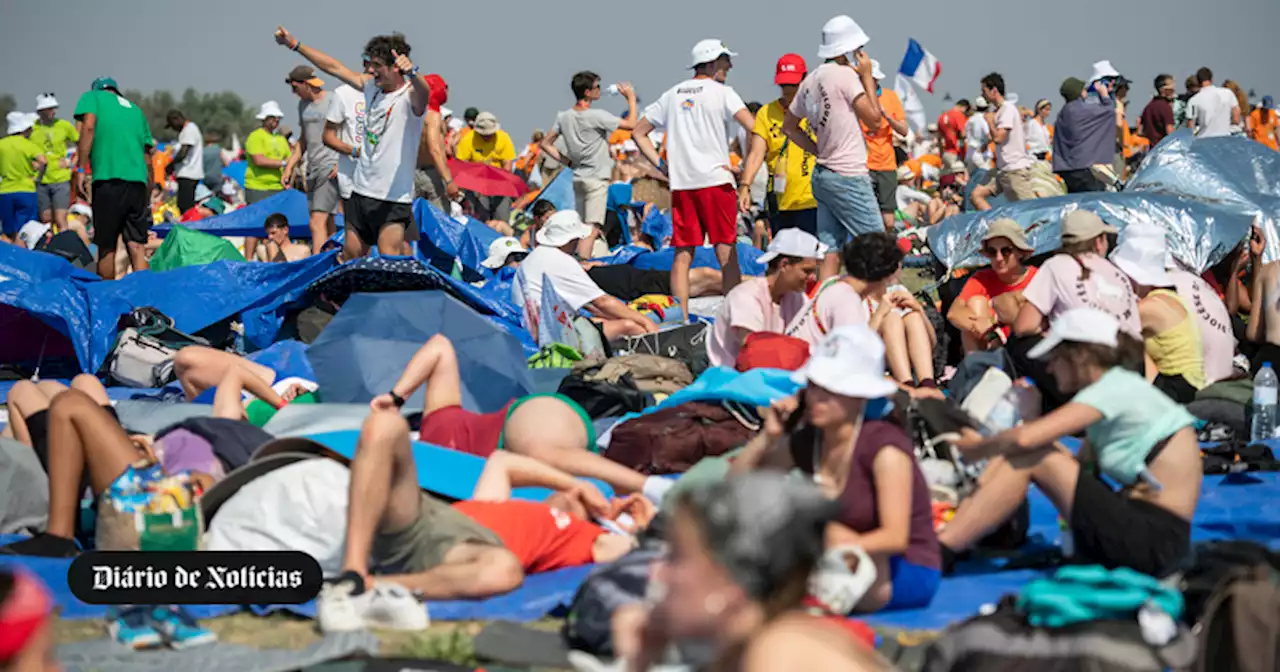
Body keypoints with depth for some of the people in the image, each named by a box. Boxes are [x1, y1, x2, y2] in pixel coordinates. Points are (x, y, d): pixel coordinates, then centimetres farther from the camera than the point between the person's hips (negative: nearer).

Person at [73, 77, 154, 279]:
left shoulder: (92, 97, 13)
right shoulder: (135, 109, 26)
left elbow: (88, 127, -7)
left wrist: (81, 169, -9)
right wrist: (147, 200, 29)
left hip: (108, 179, -4)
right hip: (138, 181, 4)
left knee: (106, 247, 4)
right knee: (137, 247, -1)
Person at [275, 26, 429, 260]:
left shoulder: (410, 96, -15)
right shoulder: (371, 86, 8)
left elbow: (423, 92, -39)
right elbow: (334, 67, 18)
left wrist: (412, 73, -62)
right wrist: (295, 44, 20)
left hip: (393, 198, -8)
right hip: (361, 190, 8)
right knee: (350, 256, 16)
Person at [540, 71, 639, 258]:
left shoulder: (564, 117, 6)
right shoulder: (597, 116, -15)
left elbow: (545, 144, 10)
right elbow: (631, 124, -11)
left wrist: (568, 162, 10)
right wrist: (631, 98, 1)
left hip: (578, 178, 8)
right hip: (596, 179, -8)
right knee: (592, 229, -13)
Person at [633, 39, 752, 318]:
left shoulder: (672, 95, 15)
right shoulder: (721, 92, -2)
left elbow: (638, 132, 18)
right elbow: (753, 128, -15)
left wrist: (660, 164, 13)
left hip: (680, 183, 5)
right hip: (715, 180, -5)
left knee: (682, 253, 5)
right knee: (727, 252, -2)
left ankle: (681, 318, 2)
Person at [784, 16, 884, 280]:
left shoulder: (811, 80, 13)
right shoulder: (845, 74, -12)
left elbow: (789, 126, 22)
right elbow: (874, 120, -11)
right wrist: (867, 77, -4)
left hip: (822, 175, 8)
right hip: (849, 177, -8)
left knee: (830, 253, 6)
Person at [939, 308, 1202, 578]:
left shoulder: (1116, 389, -13)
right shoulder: (1120, 388, 17)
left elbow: (1026, 439, -23)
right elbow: (1082, 466, 10)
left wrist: (979, 448, -3)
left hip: (1156, 542, -9)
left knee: (1029, 458, -14)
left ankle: (938, 553, -15)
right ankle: (944, 538, -3)